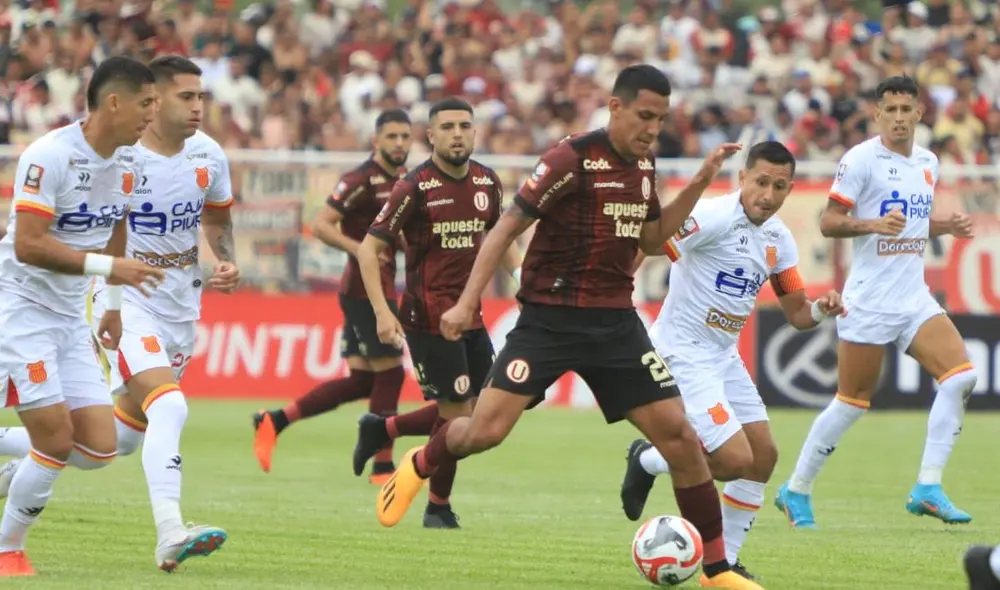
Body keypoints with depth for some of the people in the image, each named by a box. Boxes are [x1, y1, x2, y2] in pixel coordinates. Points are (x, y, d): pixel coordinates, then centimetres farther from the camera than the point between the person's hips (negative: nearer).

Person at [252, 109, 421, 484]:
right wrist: (358, 249, -29)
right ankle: (382, 466, 3)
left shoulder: (403, 180, 13)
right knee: (389, 374, -5)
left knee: (361, 381, 8)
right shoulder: (362, 180, -13)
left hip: (382, 288, 9)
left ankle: (274, 421, 14)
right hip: (365, 288, -9)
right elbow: (321, 225, -18)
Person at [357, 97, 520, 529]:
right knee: (457, 412, -5)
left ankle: (380, 430, 24)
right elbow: (369, 248, -11)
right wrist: (382, 312, -19)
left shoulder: (488, 182, 5)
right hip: (428, 316, -7)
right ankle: (438, 509, 12)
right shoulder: (415, 188, -12)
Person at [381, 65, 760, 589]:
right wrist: (467, 301, -18)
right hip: (549, 318, -5)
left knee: (678, 433, -5)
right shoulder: (572, 158, -13)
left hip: (615, 323, 5)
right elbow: (508, 227, -11)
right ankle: (420, 464, 22)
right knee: (486, 430, -14)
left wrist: (700, 183, 11)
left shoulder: (643, 166, 8)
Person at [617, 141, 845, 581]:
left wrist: (820, 310, -8)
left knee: (764, 456, 6)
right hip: (683, 353, -9)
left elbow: (796, 313, 12)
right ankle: (647, 461, 10)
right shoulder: (714, 217, -19)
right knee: (735, 461, -16)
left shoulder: (779, 239, 6)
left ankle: (725, 561, 18)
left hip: (724, 356, 9)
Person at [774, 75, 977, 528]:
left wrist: (946, 226, 6)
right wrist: (873, 223, -26)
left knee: (960, 376, -12)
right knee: (853, 402, -1)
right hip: (870, 300, -6)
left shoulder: (928, 163, 12)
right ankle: (795, 491, 16)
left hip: (914, 297, 6)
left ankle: (928, 489, -8)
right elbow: (828, 222, -10)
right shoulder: (861, 159, -8)